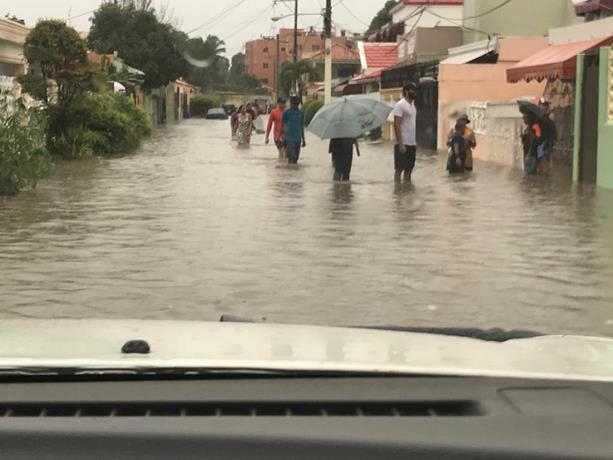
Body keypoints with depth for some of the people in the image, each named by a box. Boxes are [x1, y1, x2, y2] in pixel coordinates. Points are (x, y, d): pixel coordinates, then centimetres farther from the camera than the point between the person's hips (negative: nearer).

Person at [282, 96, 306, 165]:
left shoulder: (301, 113, 10)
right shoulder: (286, 113, -4)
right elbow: (284, 126, -2)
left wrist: (303, 139, 18)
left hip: (298, 138, 5)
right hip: (289, 138, -5)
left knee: (296, 157, 7)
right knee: (291, 156, -13)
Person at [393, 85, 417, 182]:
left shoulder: (412, 105, 15)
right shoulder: (400, 105, -12)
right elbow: (396, 125, -16)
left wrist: (415, 142, 17)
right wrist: (400, 143, -21)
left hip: (412, 143, 8)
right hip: (403, 143, -8)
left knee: (409, 168, 11)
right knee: (399, 168, -3)